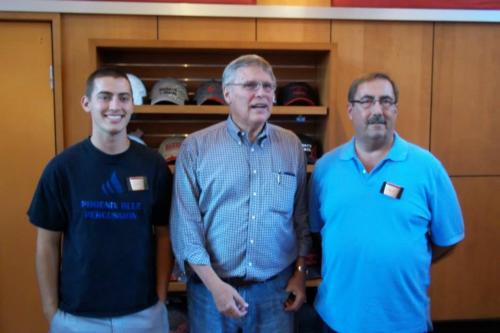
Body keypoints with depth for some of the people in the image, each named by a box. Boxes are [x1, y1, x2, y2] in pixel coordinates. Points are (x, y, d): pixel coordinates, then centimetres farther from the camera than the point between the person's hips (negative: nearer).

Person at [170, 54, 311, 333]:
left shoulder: (292, 146, 2)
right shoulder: (195, 147, -6)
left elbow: (301, 217, 7)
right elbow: (185, 224, -8)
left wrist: (300, 273, 6)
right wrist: (214, 284, -12)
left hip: (276, 288, 2)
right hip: (212, 287, -2)